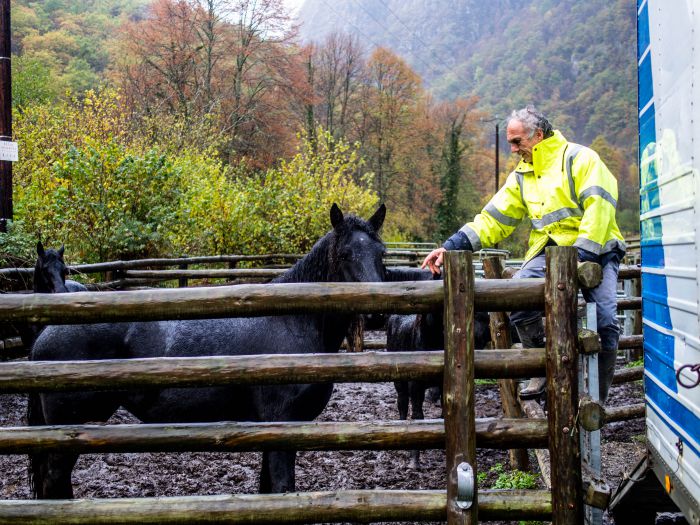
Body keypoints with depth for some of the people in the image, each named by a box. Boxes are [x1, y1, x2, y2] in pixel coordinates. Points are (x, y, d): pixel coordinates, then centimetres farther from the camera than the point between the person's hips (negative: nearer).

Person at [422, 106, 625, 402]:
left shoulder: (578, 158, -2)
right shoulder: (522, 176, 17)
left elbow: (598, 206, -14)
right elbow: (493, 219, 13)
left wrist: (582, 254, -23)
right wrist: (451, 246, 1)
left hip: (594, 250, -4)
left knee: (604, 322, -17)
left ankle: (597, 398, 3)